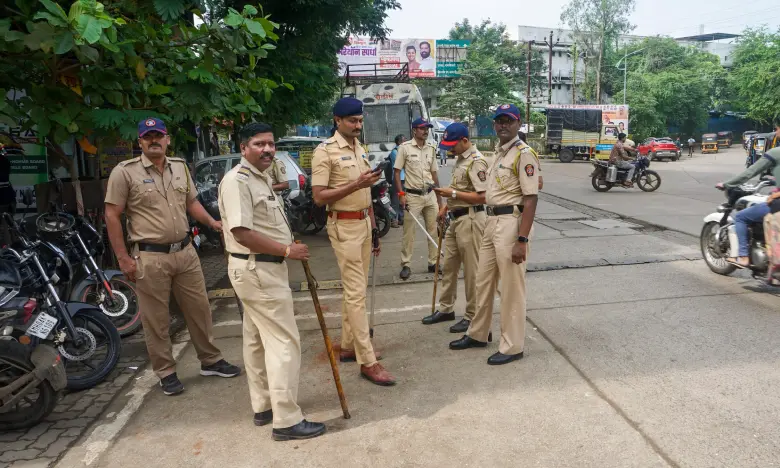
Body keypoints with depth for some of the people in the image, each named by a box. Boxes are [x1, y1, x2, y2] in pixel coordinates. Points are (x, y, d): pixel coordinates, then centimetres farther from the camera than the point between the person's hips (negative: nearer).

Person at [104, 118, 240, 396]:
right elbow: (112, 216, -6)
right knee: (156, 319, 5)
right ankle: (166, 373, 20)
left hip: (185, 252, 5)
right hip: (150, 258, -5)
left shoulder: (180, 167, 10)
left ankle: (210, 360, 28)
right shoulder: (125, 172, -7)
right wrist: (123, 258, -10)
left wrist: (212, 223, 3)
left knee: (199, 309, 13)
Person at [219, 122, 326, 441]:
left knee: (258, 339, 17)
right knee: (284, 341, -7)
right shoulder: (237, 181, -18)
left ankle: (263, 407, 29)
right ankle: (286, 420, 1)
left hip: (262, 267, 11)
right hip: (257, 270, -11)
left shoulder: (262, 177, 14)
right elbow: (242, 233, -26)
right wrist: (288, 250, -22)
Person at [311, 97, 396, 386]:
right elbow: (319, 197, -16)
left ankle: (349, 346, 25)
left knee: (356, 289, 13)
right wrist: (356, 184, -24)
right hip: (344, 227, -8)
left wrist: (374, 229, 18)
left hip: (364, 224, 8)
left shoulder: (360, 148, 14)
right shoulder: (325, 151, -10)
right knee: (356, 292, -8)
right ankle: (368, 362, -3)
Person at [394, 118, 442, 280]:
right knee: (409, 231, -1)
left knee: (434, 230, 7)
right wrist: (401, 194, -13)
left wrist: (439, 198, 13)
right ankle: (405, 265, 7)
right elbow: (397, 172, -4)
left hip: (430, 195, 5)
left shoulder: (431, 149, 9)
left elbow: (434, 174, 14)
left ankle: (433, 263, 18)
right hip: (413, 195, -5)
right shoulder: (405, 147, -5)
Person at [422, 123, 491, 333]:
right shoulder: (460, 159, 14)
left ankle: (472, 316, 12)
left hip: (470, 219, -10)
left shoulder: (477, 162, -16)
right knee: (448, 265, 17)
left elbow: (482, 196, -23)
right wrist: (446, 206, 15)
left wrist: (452, 193, -21)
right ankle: (446, 308, 30)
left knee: (471, 270, 0)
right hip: (456, 218, 10)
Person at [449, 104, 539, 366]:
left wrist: (522, 240, -24)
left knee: (511, 288, 0)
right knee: (483, 282, 18)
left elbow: (530, 199, -19)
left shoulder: (524, 153, -13)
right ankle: (478, 334, 34)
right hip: (492, 221, 9)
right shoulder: (498, 153, 16)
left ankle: (513, 346, 14)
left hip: (511, 223, -9)